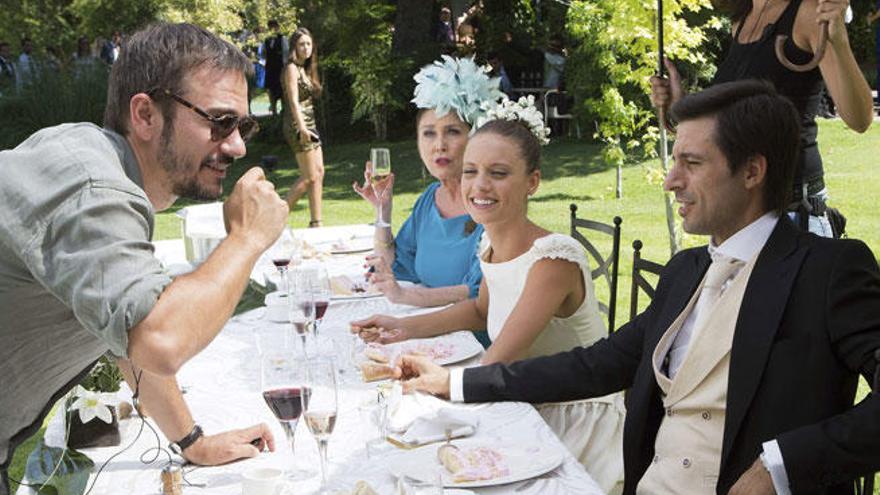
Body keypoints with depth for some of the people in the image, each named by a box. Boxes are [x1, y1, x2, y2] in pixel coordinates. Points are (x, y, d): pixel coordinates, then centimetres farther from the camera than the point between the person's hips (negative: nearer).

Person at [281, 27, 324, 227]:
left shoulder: (305, 69, 17)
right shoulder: (292, 68, -9)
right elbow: (293, 101, -18)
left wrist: (308, 128, 14)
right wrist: (302, 128, -26)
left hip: (309, 124, 9)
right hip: (298, 126, -9)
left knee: (319, 173, 7)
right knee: (310, 177, -8)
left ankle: (316, 222, 10)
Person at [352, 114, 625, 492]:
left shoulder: (554, 258, -26)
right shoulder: (491, 243, -2)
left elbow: (491, 370, -26)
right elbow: (481, 309, 17)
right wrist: (406, 328, 4)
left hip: (578, 424, -7)